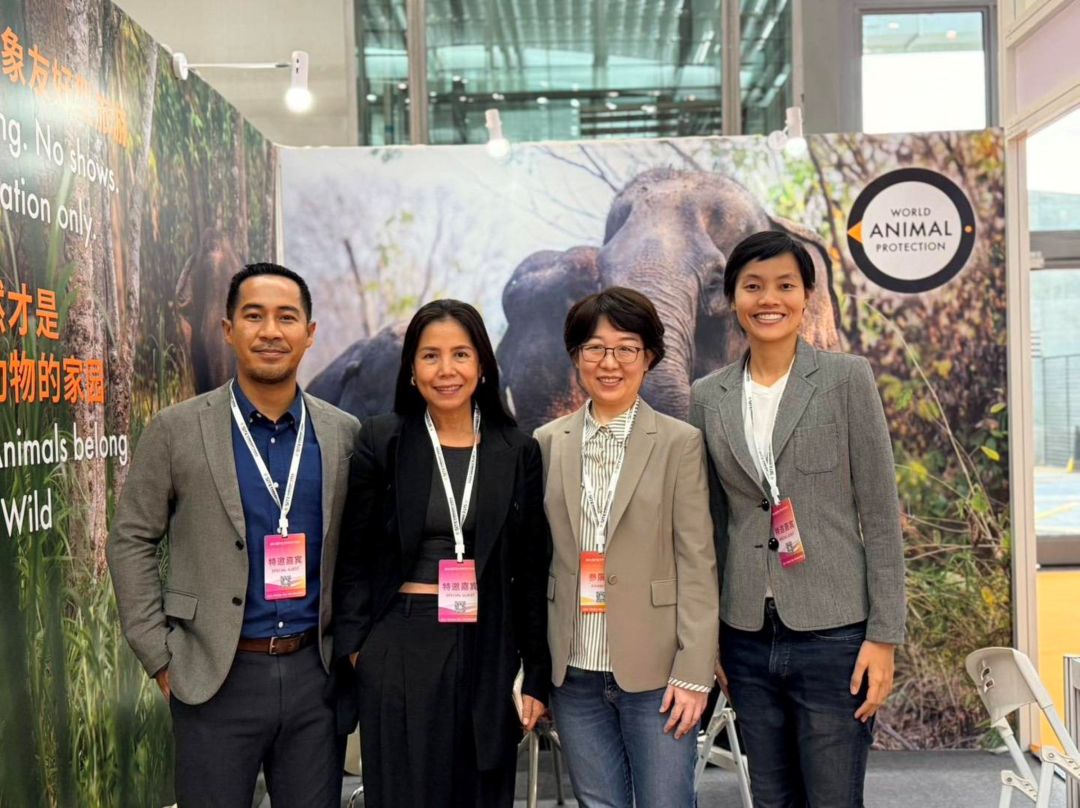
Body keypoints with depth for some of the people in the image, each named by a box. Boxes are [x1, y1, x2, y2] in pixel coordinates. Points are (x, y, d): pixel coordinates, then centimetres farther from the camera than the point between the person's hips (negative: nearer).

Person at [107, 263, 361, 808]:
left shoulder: (344, 434, 3)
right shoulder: (177, 429, -3)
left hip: (315, 670, 2)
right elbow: (131, 543, 0)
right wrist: (160, 657, -3)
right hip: (216, 677, -2)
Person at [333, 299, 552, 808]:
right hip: (402, 650, -1)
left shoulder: (518, 452, 4)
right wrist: (354, 645, -6)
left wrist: (537, 676, 5)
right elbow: (355, 556, 4)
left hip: (489, 653, 2)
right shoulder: (382, 440, 0)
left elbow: (531, 572, 7)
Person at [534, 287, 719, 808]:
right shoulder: (547, 444, 6)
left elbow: (697, 566, -4)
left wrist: (692, 673, -9)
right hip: (573, 672, 3)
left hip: (654, 670, -3)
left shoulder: (680, 443, -2)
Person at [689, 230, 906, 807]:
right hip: (747, 636, 3)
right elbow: (710, 524, 10)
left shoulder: (847, 379, -3)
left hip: (834, 632, -3)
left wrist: (883, 635, -7)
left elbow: (880, 516, -4)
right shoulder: (708, 397, 6)